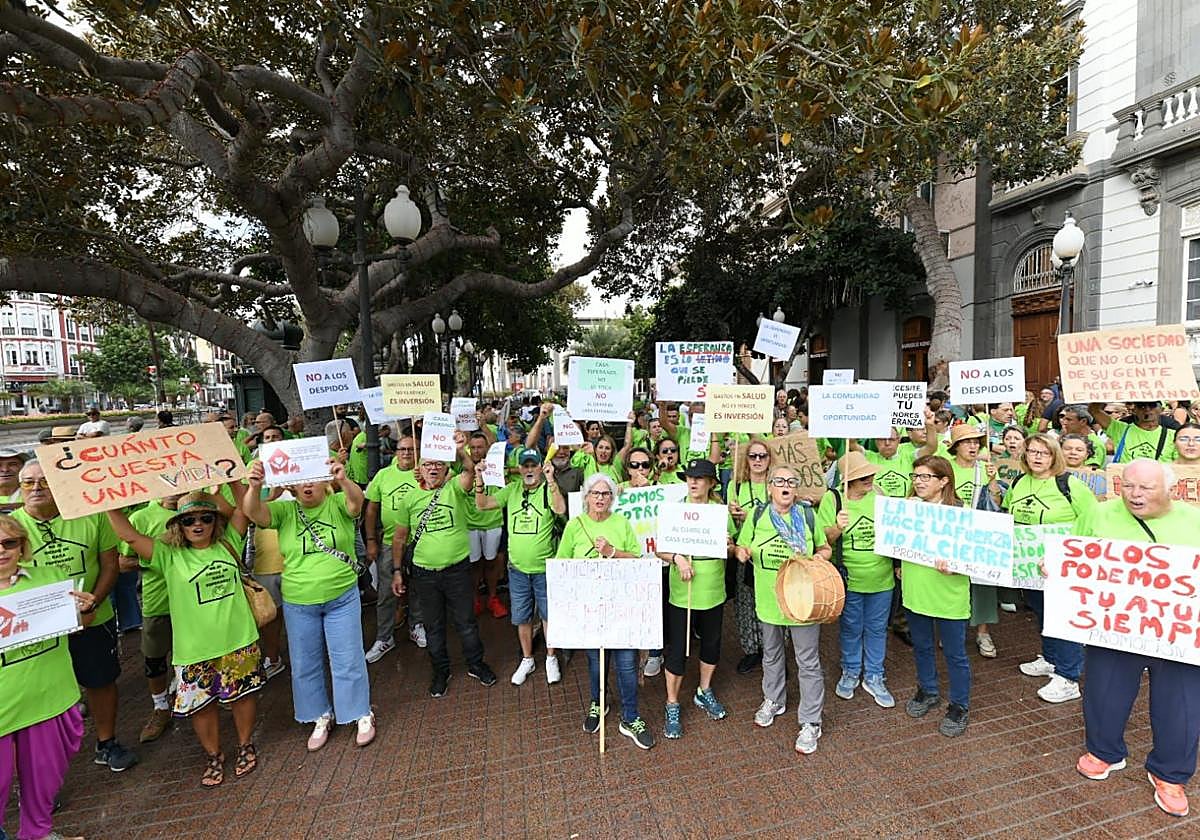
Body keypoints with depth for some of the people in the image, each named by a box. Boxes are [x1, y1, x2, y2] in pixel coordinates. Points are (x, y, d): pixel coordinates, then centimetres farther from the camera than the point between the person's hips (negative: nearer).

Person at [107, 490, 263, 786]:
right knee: (201, 703, 13)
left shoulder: (228, 543, 0)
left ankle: (245, 745, 38)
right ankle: (213, 756, 37)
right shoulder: (169, 555, -4)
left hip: (238, 640, 1)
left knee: (243, 694, 15)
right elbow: (129, 535, -12)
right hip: (195, 650, -1)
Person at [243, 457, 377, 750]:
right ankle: (321, 717, 38)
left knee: (349, 660, 7)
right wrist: (254, 487, -42)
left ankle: (362, 715, 28)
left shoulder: (337, 504, -9)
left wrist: (343, 480, -52)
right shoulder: (285, 510, -3)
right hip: (298, 603, 3)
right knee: (305, 665, 17)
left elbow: (356, 501, -30)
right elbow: (253, 512, -21)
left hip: (342, 598, -2)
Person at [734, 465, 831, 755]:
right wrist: (742, 552, -17)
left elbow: (825, 548, 8)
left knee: (808, 662, 7)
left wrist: (820, 556, -14)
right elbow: (742, 548, 6)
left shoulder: (807, 516, -5)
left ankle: (811, 722, 23)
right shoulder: (757, 516, -3)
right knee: (771, 655, 21)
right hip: (769, 599, 2)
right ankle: (773, 700, 44)